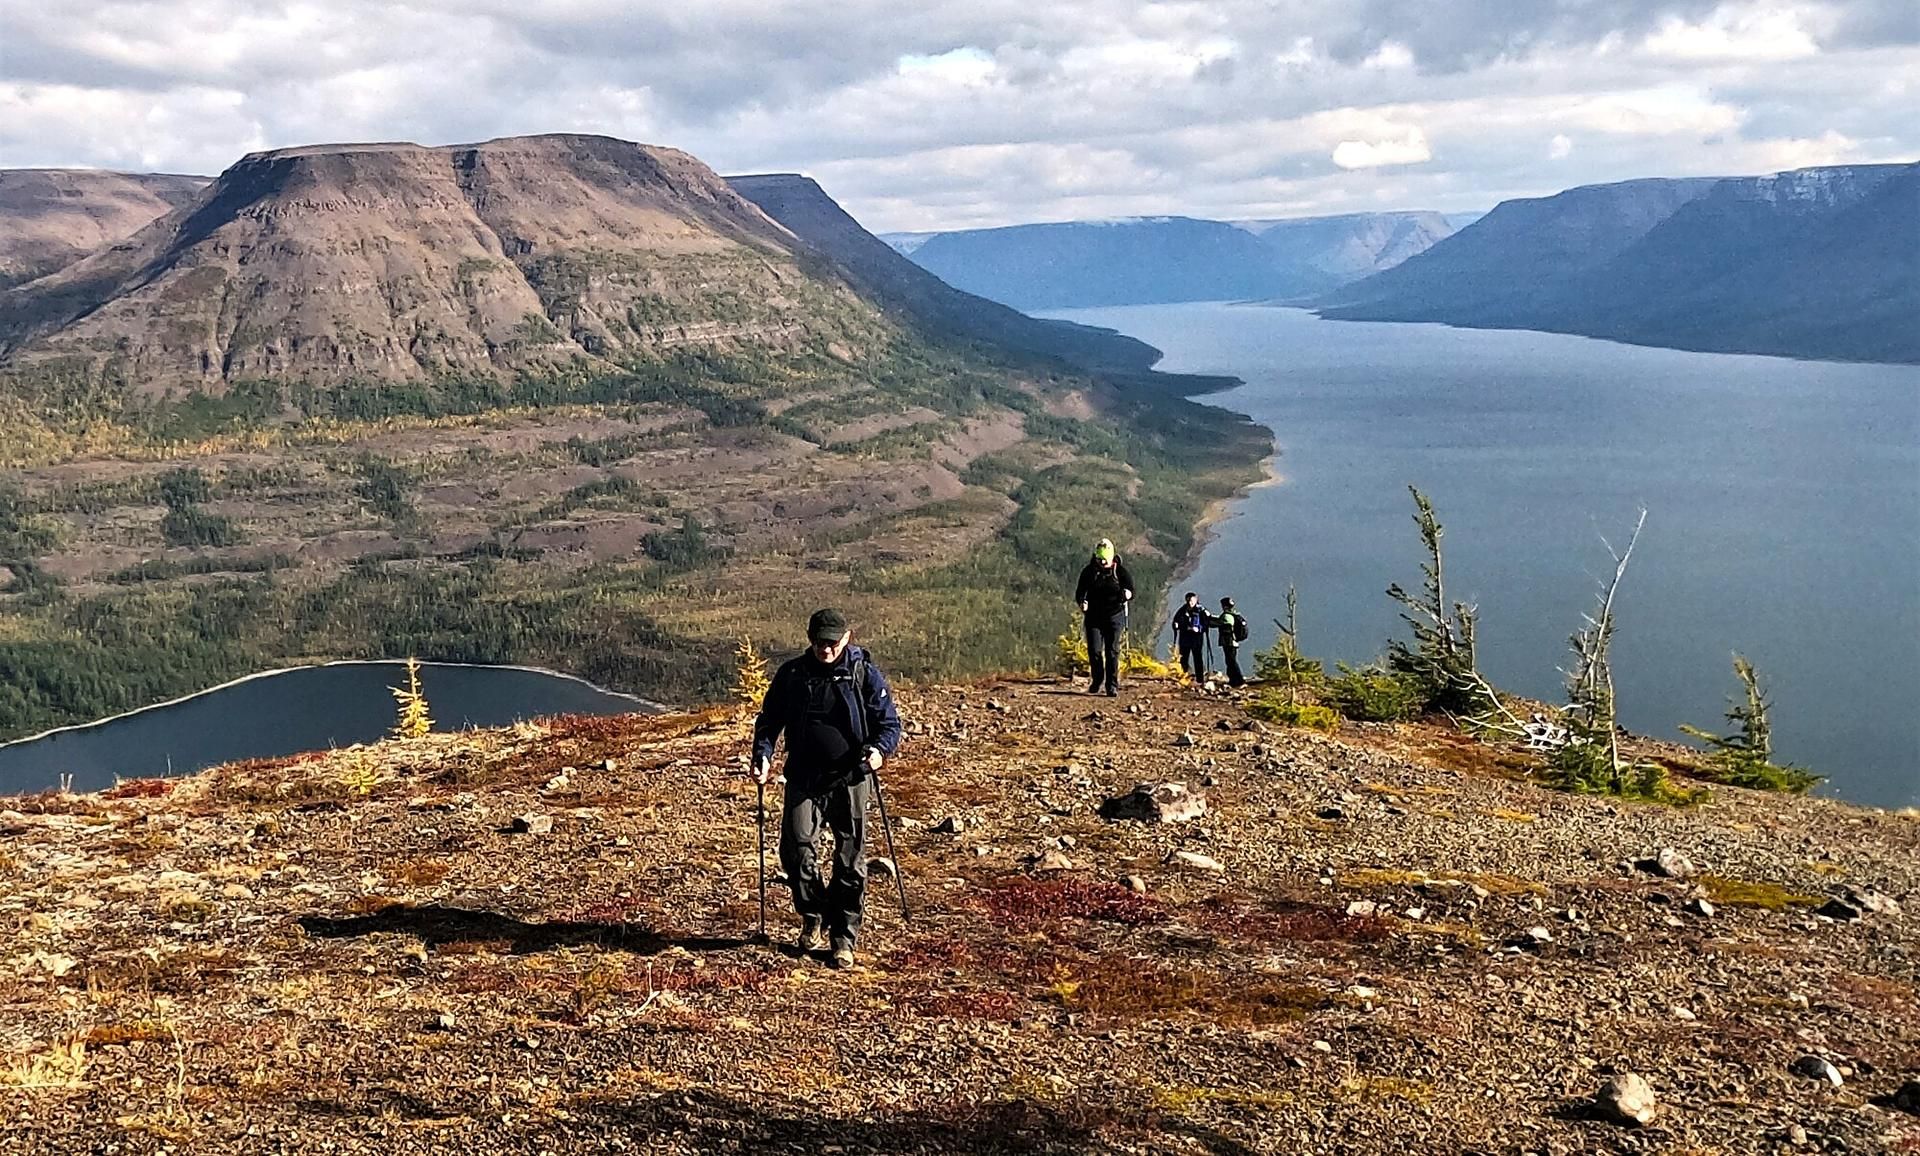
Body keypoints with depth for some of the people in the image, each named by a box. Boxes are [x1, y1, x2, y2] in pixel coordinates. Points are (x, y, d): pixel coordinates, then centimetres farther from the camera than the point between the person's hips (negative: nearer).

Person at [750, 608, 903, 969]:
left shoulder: (865, 674, 0)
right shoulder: (791, 674, 4)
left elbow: (890, 723, 3)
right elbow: (769, 719, 13)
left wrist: (878, 749, -18)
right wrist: (763, 754, -4)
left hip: (850, 779, -1)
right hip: (804, 777, 1)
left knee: (850, 861, 2)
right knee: (796, 846, -15)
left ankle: (844, 938, 16)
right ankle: (813, 918, 10)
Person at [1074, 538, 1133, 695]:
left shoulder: (1120, 570, -3)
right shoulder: (1089, 571, 1)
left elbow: (1131, 591, -4)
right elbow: (1080, 591, 4)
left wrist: (1127, 594, -30)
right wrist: (1081, 601, -19)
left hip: (1114, 616, -1)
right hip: (1093, 616, 1)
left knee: (1112, 651, -2)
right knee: (1094, 650, -3)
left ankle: (1112, 685, 3)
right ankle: (1097, 680, 18)